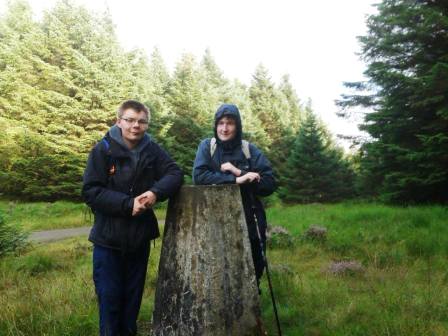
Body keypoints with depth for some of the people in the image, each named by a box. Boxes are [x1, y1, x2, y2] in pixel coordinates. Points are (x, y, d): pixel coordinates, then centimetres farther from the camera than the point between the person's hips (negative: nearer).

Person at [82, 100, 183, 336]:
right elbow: (90, 192, -14)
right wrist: (128, 203, -24)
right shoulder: (103, 150, -10)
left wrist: (156, 192, -26)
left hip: (140, 237, 3)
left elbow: (175, 173, -7)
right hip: (108, 238, -3)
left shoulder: (152, 150, -2)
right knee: (109, 296, 8)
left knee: (133, 295, 17)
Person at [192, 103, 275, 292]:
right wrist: (235, 180, -23)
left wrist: (239, 172, -19)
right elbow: (198, 176, -18)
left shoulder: (250, 150, -1)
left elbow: (269, 185, -8)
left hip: (247, 224, 1)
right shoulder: (207, 146, -2)